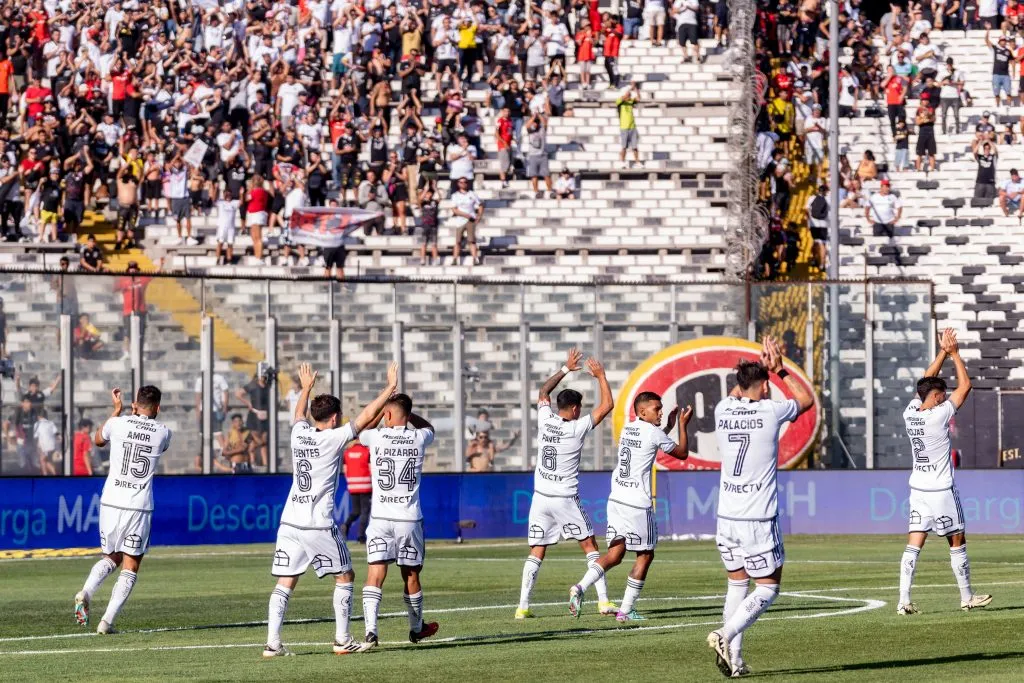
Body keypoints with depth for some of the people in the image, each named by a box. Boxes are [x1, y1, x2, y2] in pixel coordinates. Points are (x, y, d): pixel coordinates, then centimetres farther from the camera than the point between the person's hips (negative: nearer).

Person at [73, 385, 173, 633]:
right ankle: (107, 621, -5)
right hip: (139, 507, -2)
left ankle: (86, 592, -6)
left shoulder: (118, 424, -1)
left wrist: (117, 410, 30)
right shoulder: (163, 433, -1)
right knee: (130, 567, 6)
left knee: (111, 558, 21)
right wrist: (143, 417, 28)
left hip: (110, 502, 2)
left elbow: (98, 440, 23)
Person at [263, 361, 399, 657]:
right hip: (319, 524, -5)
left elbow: (300, 413, 32)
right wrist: (390, 388, 10)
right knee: (344, 576, 10)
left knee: (285, 583, 3)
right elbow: (367, 415, -1)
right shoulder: (334, 438, -7)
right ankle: (342, 639, 9)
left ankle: (273, 642, -7)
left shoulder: (299, 433, 8)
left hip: (290, 521, 5)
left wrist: (306, 388, 49)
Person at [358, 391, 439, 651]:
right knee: (411, 576, 16)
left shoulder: (376, 436, -4)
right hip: (409, 518, 2)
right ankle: (416, 629, 34)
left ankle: (371, 631, -24)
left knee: (375, 576, -7)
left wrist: (385, 400, 25)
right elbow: (429, 427, 27)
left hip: (380, 518, -2)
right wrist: (404, 409, 27)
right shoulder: (419, 438, 1)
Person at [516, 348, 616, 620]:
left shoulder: (545, 421, 1)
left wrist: (566, 369, 25)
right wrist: (600, 375, 8)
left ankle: (523, 606, -3)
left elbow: (543, 391, 22)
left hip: (540, 496, 4)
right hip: (566, 499, -4)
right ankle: (603, 600, 3)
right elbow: (607, 405, -3)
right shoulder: (577, 428, -10)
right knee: (590, 546, 8)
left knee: (536, 553, 6)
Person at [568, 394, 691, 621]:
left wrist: (669, 426, 36)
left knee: (615, 553, 9)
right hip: (638, 504, -7)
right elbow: (682, 453, 6)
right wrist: (682, 425, 17)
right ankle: (625, 610, 6)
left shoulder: (628, 428, 14)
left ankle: (580, 588, -13)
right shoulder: (654, 433, -8)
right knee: (645, 555, 7)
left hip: (616, 499, 7)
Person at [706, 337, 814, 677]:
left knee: (737, 584, 16)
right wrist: (781, 369, 22)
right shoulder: (771, 412, -9)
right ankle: (726, 635, -15)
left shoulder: (723, 411, 3)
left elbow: (736, 394, 31)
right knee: (768, 588, 5)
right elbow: (806, 399, 13)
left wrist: (760, 367, 32)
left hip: (727, 517, 5)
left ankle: (734, 658, 10)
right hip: (759, 520, -5)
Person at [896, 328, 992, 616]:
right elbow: (965, 385, -8)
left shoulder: (910, 413, 0)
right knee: (957, 543, 8)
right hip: (942, 490, -6)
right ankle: (967, 597, 17)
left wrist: (943, 353, 16)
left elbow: (926, 382, 16)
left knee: (914, 545, 0)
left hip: (918, 489, 6)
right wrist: (954, 353, 1)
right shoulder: (938, 415, -16)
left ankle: (904, 601, -10)